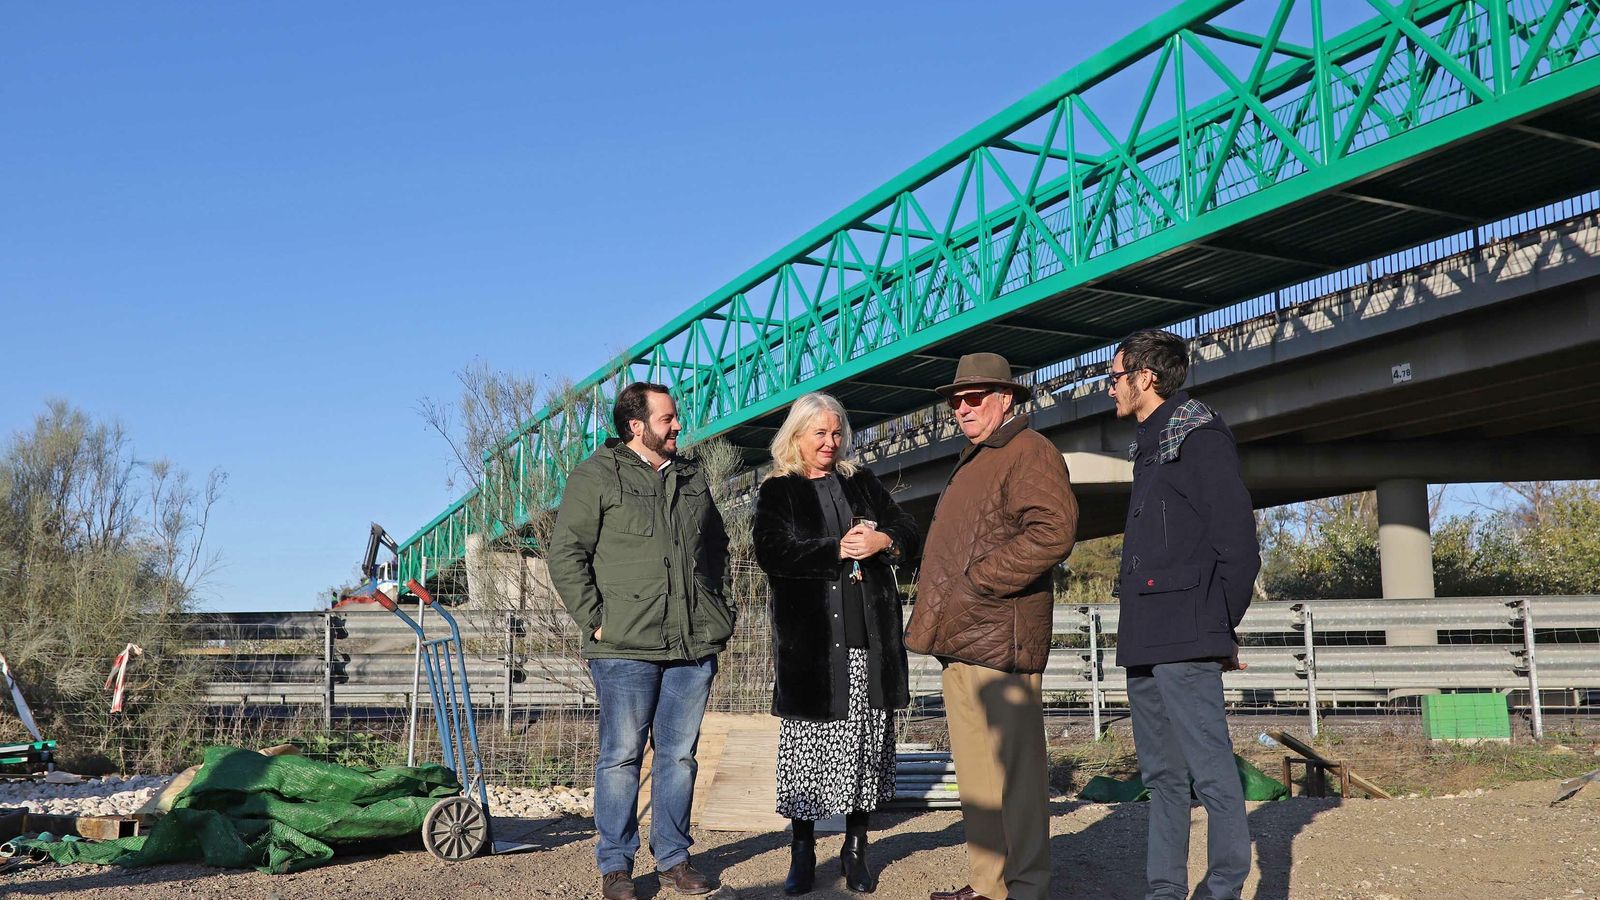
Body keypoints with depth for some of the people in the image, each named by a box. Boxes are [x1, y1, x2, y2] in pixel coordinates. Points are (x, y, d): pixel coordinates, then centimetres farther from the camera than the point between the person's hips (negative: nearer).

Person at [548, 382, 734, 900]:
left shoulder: (692, 479, 17)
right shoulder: (596, 475, -1)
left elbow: (717, 545, 29)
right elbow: (566, 553, -6)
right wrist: (594, 619, -11)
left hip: (694, 644, 5)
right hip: (626, 646, -5)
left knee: (680, 755, 10)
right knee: (622, 756, 0)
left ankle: (674, 857, 20)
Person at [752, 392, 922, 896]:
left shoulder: (862, 483, 18)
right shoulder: (777, 491, 7)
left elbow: (909, 534, 15)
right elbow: (772, 553, -8)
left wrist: (882, 541, -7)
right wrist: (839, 549, -12)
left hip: (869, 633, 3)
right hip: (809, 636, -3)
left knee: (867, 737, 3)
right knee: (807, 739, -3)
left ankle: (856, 848, 13)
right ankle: (802, 850, 8)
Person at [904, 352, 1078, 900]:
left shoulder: (1029, 453, -7)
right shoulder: (973, 461, 24)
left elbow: (1052, 532, -21)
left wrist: (976, 583, -18)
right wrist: (938, 606, 15)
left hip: (999, 637, -10)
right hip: (960, 638, 10)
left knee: (1013, 768, -5)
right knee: (977, 772, 13)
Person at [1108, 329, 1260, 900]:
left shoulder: (1199, 436, -6)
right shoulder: (1149, 446, 20)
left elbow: (1236, 542, -11)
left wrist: (1221, 624, -8)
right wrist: (1137, 629, 15)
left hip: (1185, 640, -9)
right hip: (1145, 640, 10)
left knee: (1210, 772, -5)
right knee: (1161, 775, 13)